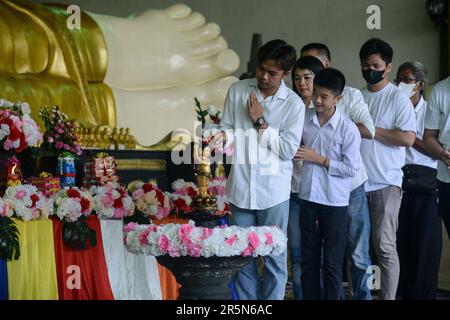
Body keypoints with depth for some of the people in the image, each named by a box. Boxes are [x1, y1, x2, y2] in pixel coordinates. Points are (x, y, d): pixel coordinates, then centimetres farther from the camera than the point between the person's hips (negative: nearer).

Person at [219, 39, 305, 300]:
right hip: (241, 187, 2)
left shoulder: (294, 104, -5)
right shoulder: (238, 91, 2)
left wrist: (260, 122, -11)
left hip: (273, 191, -2)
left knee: (275, 257, 4)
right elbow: (228, 128, 5)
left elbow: (288, 150, -9)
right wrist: (224, 136, -17)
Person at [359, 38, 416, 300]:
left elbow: (408, 138, -14)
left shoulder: (398, 97, -3)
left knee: (384, 246, -7)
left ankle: (388, 297, -2)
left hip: (386, 183, -5)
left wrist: (370, 130, -11)